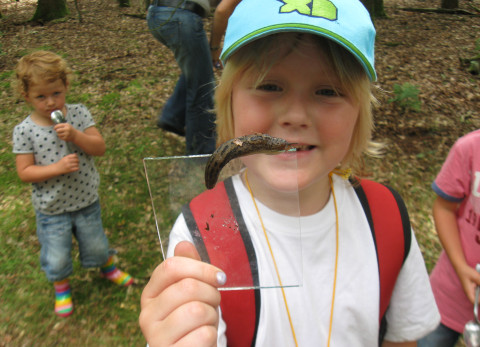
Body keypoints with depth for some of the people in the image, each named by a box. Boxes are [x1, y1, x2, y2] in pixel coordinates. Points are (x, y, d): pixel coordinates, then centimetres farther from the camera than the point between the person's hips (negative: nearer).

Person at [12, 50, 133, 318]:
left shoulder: (79, 114, -9)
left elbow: (100, 147, -14)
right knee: (57, 258, 13)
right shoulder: (24, 131, -14)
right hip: (52, 210, -1)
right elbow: (24, 172, -14)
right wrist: (57, 168, -27)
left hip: (86, 201, 1)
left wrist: (75, 135, -29)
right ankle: (61, 286, 44)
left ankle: (108, 267, 53)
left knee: (96, 245, 21)